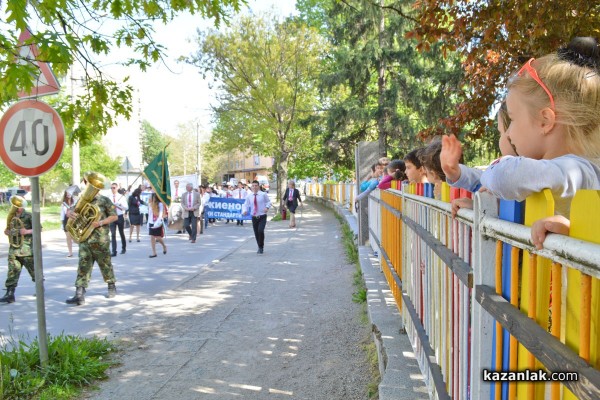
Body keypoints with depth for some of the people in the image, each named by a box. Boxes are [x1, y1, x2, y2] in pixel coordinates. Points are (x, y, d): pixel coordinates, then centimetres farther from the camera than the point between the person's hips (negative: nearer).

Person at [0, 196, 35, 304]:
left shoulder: (28, 216, -6)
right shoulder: (12, 217, 12)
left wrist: (27, 231, -21)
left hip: (26, 248, -5)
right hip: (14, 248, 5)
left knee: (33, 269, 8)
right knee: (12, 271, -2)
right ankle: (10, 294, -2)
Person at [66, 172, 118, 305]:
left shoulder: (104, 200, -5)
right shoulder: (82, 200, 9)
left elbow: (114, 216, -5)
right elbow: (70, 211, 14)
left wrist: (100, 222, -19)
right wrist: (70, 213, -11)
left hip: (100, 240, -4)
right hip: (84, 239, 4)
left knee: (105, 264, 9)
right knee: (83, 265, -1)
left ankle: (112, 287, 28)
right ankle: (79, 295, -4)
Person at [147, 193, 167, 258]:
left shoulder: (160, 204, -8)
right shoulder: (150, 205, 8)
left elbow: (161, 215, -11)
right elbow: (149, 214, 13)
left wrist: (157, 223, -19)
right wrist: (148, 223, 10)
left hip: (158, 224, -4)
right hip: (151, 223, 4)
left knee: (158, 238, 0)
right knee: (152, 238, -1)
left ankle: (164, 246, 31)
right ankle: (154, 253, 3)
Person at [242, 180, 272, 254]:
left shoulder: (263, 194, -5)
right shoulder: (249, 196, 1)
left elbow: (268, 202, 6)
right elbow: (245, 205, 6)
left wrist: (267, 207, -15)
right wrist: (244, 211, -15)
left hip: (262, 217, -3)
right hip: (254, 217, 3)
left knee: (260, 231, -21)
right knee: (256, 233, 8)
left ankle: (261, 247, -2)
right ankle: (260, 247, 31)